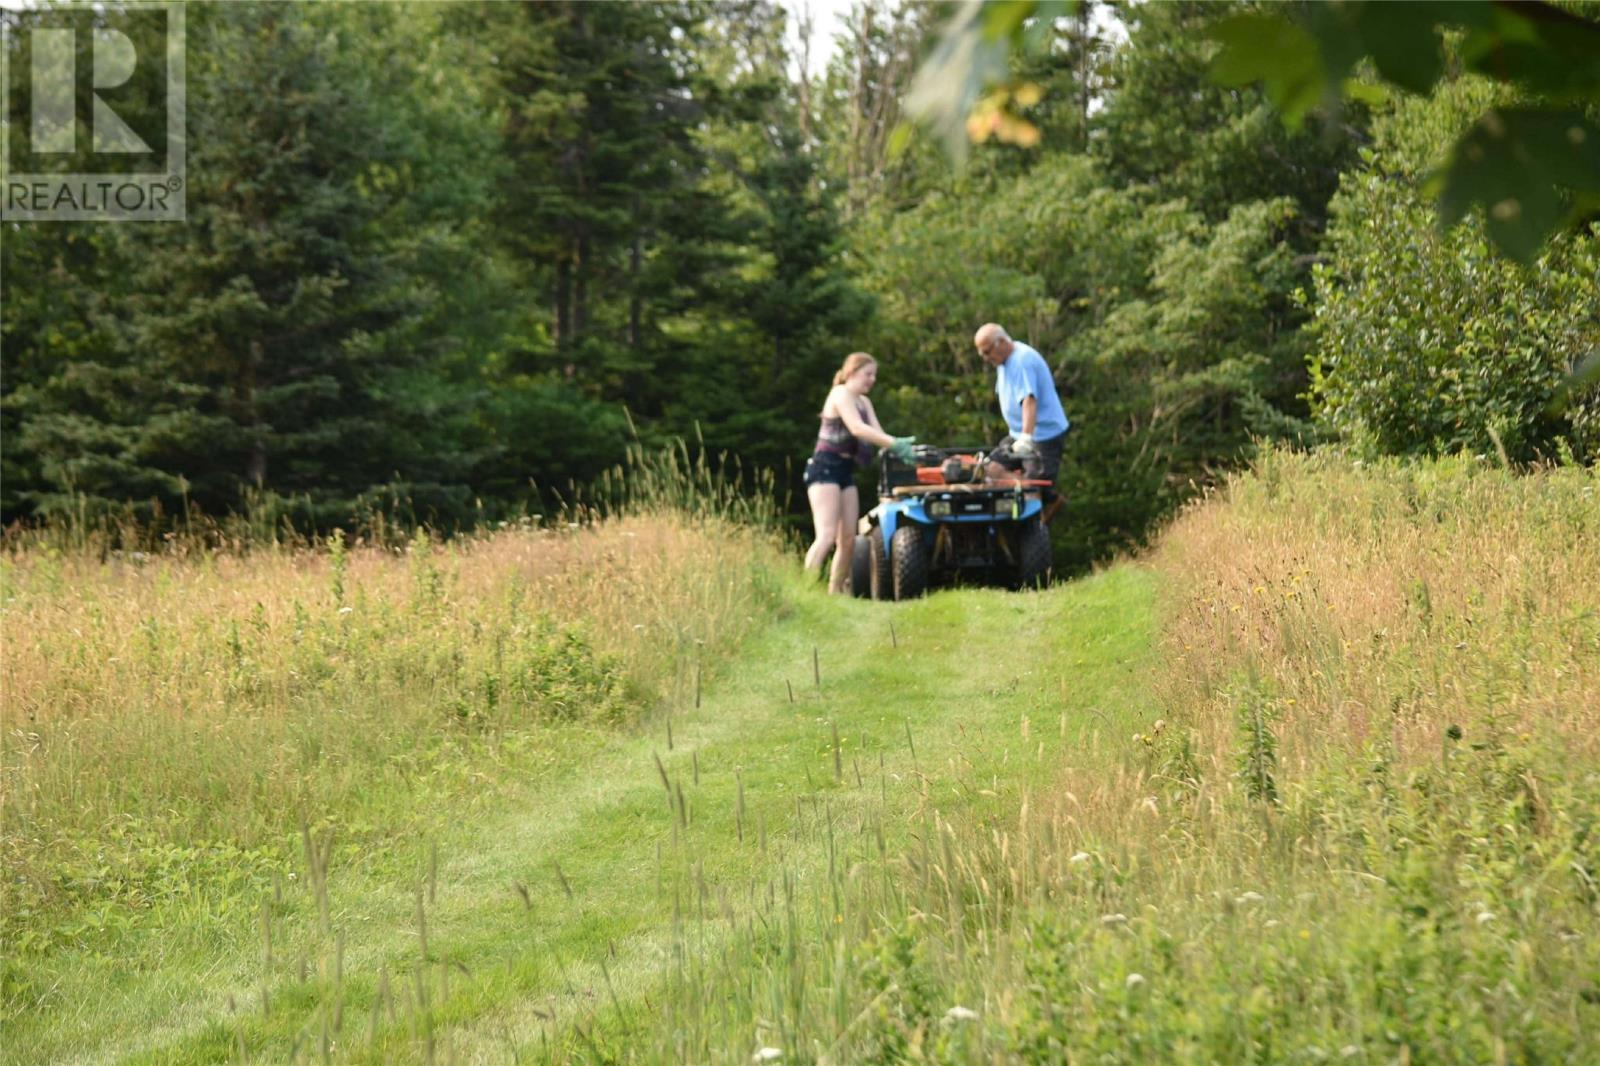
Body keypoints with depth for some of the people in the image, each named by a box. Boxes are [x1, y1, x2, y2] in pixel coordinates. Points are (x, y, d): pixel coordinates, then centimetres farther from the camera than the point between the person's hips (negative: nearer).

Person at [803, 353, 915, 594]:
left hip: (846, 471, 9)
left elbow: (877, 433, 5)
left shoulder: (864, 402, 19)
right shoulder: (840, 394, -8)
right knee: (827, 536, -21)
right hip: (825, 467, -9)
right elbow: (857, 428, -23)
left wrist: (900, 447, -15)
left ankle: (836, 592, 10)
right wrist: (895, 444, -30)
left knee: (848, 539, 4)